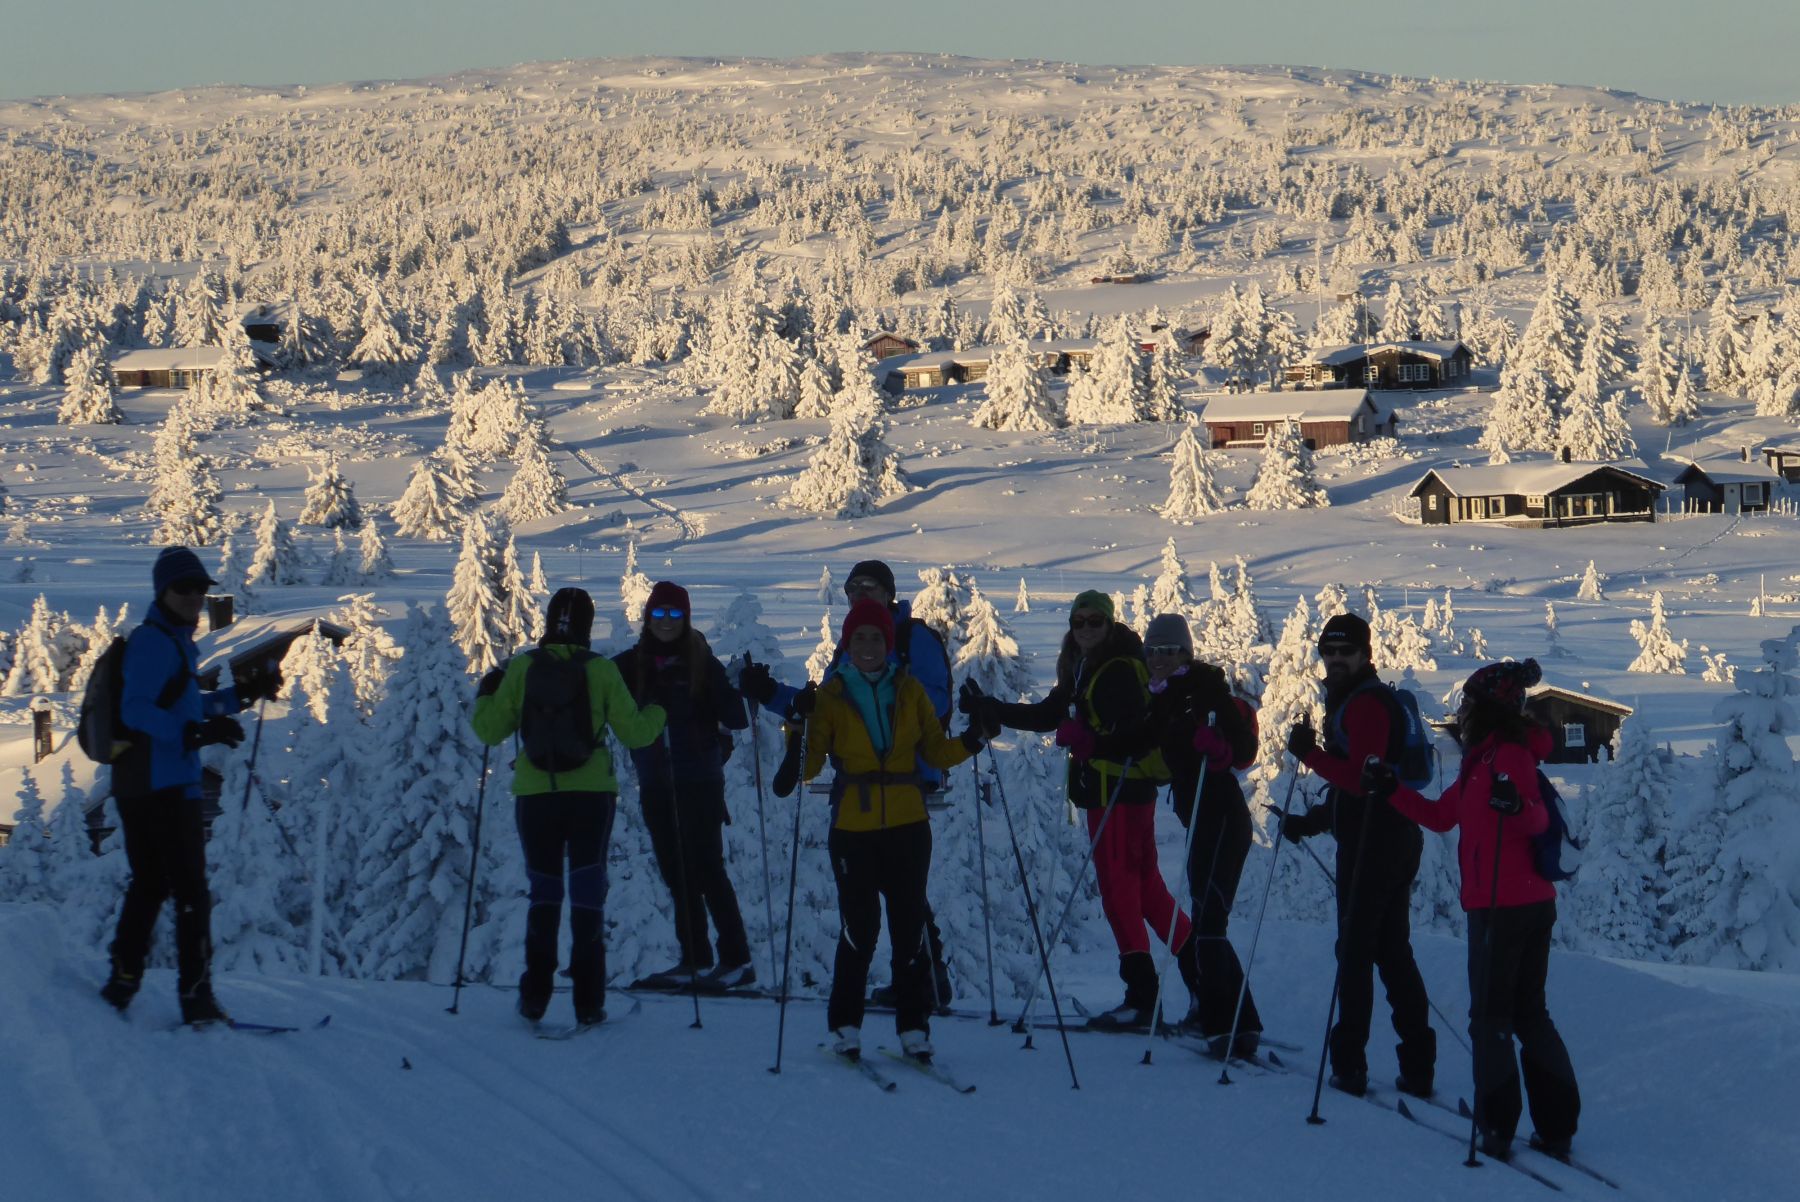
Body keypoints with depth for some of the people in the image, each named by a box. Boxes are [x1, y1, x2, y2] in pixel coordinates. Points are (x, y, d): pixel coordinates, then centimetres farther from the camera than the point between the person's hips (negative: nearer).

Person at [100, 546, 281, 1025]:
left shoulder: (174, 642, 19)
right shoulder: (153, 642, -13)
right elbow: (135, 710, -23)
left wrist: (242, 694, 24)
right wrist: (195, 733, -33)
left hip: (136, 785, 10)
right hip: (165, 784, -10)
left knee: (149, 886, 18)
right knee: (191, 891, -7)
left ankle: (122, 984, 21)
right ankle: (196, 998, -8)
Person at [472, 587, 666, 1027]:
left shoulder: (521, 668, -3)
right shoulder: (601, 671, -6)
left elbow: (489, 730, 1)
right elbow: (634, 732, -3)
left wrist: (485, 694, 20)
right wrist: (658, 708, 17)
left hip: (535, 794, 1)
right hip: (592, 794, -1)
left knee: (543, 892, 15)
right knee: (588, 893, 6)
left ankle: (535, 996, 11)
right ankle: (588, 1002, 1)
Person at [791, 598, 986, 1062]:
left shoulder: (908, 690, 7)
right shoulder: (831, 695, 2)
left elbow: (936, 752, 10)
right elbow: (807, 766, -2)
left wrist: (970, 741, -8)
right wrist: (801, 724, -18)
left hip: (907, 827, 2)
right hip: (853, 829, -2)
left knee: (909, 928, 1)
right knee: (859, 930, -4)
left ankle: (914, 1027, 9)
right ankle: (845, 1025, 10)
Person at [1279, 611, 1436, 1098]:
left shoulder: (1365, 704, -14)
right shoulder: (1349, 700, 20)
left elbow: (1362, 780, -23)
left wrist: (1310, 754, -25)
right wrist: (1313, 820, 18)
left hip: (1371, 842, -10)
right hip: (1395, 839, 10)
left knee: (1355, 950, -5)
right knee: (1392, 950, 12)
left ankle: (1349, 1065, -4)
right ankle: (1417, 1066, 12)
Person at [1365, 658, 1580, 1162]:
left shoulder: (1507, 755, -13)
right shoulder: (1482, 758, 16)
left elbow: (1538, 818, -26)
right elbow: (1441, 815, 22)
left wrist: (1517, 806, -46)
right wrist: (1393, 792, 18)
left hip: (1503, 906, -9)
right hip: (1532, 902, 9)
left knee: (1490, 1016, -1)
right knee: (1529, 1013, 13)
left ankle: (1497, 1126, 0)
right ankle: (1556, 1126, 13)